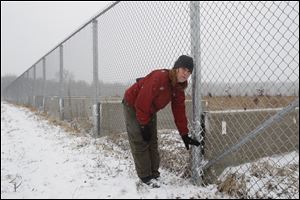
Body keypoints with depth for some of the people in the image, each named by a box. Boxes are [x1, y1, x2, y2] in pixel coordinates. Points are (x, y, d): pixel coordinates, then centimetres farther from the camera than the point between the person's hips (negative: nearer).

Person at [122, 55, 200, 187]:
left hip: (149, 110, 8)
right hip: (133, 105, -8)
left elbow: (179, 112, -3)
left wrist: (184, 135, -5)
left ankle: (154, 173, 17)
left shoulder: (179, 88, -8)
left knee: (152, 142, 8)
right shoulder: (159, 77, -33)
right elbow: (142, 102, -32)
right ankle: (145, 177, 0)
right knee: (140, 142, -8)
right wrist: (144, 125, -24)